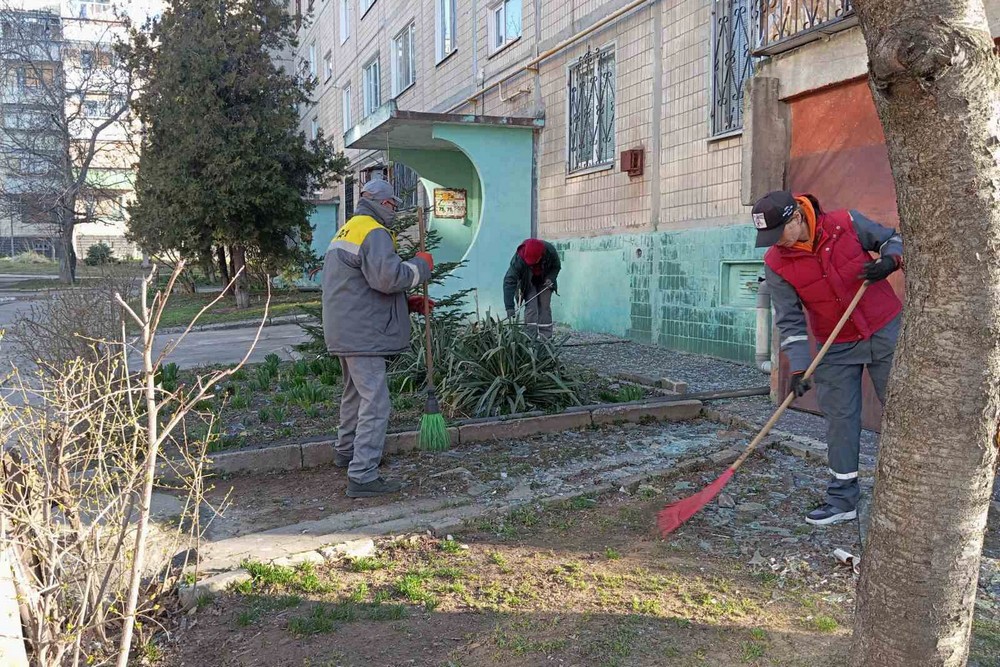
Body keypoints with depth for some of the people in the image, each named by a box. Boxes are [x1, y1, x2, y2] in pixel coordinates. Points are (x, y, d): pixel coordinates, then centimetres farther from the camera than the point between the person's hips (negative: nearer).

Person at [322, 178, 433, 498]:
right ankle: (363, 476, -8)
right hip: (363, 335, -11)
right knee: (375, 403, -9)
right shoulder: (375, 233, -13)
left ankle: (347, 451, 42)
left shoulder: (346, 232, 20)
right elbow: (387, 277, -27)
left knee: (355, 393, 25)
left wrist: (407, 303, 16)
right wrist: (421, 266, -10)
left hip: (346, 332, 11)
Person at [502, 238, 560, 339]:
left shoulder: (550, 251, -30)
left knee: (545, 307, -3)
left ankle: (546, 337, 2)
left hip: (544, 282, 2)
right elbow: (509, 281, -39)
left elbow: (556, 266, -7)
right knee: (531, 307, -14)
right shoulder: (519, 258, -38)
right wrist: (509, 307, -43)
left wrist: (550, 278, -27)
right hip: (528, 283, -2)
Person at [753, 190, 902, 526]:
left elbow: (892, 239, 4)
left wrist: (889, 261, -19)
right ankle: (842, 500, 15)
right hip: (836, 348, 1)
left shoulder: (847, 223, -14)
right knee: (840, 418, 3)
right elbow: (789, 321, -10)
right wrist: (798, 368, -17)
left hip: (886, 332, -1)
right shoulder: (776, 264, -12)